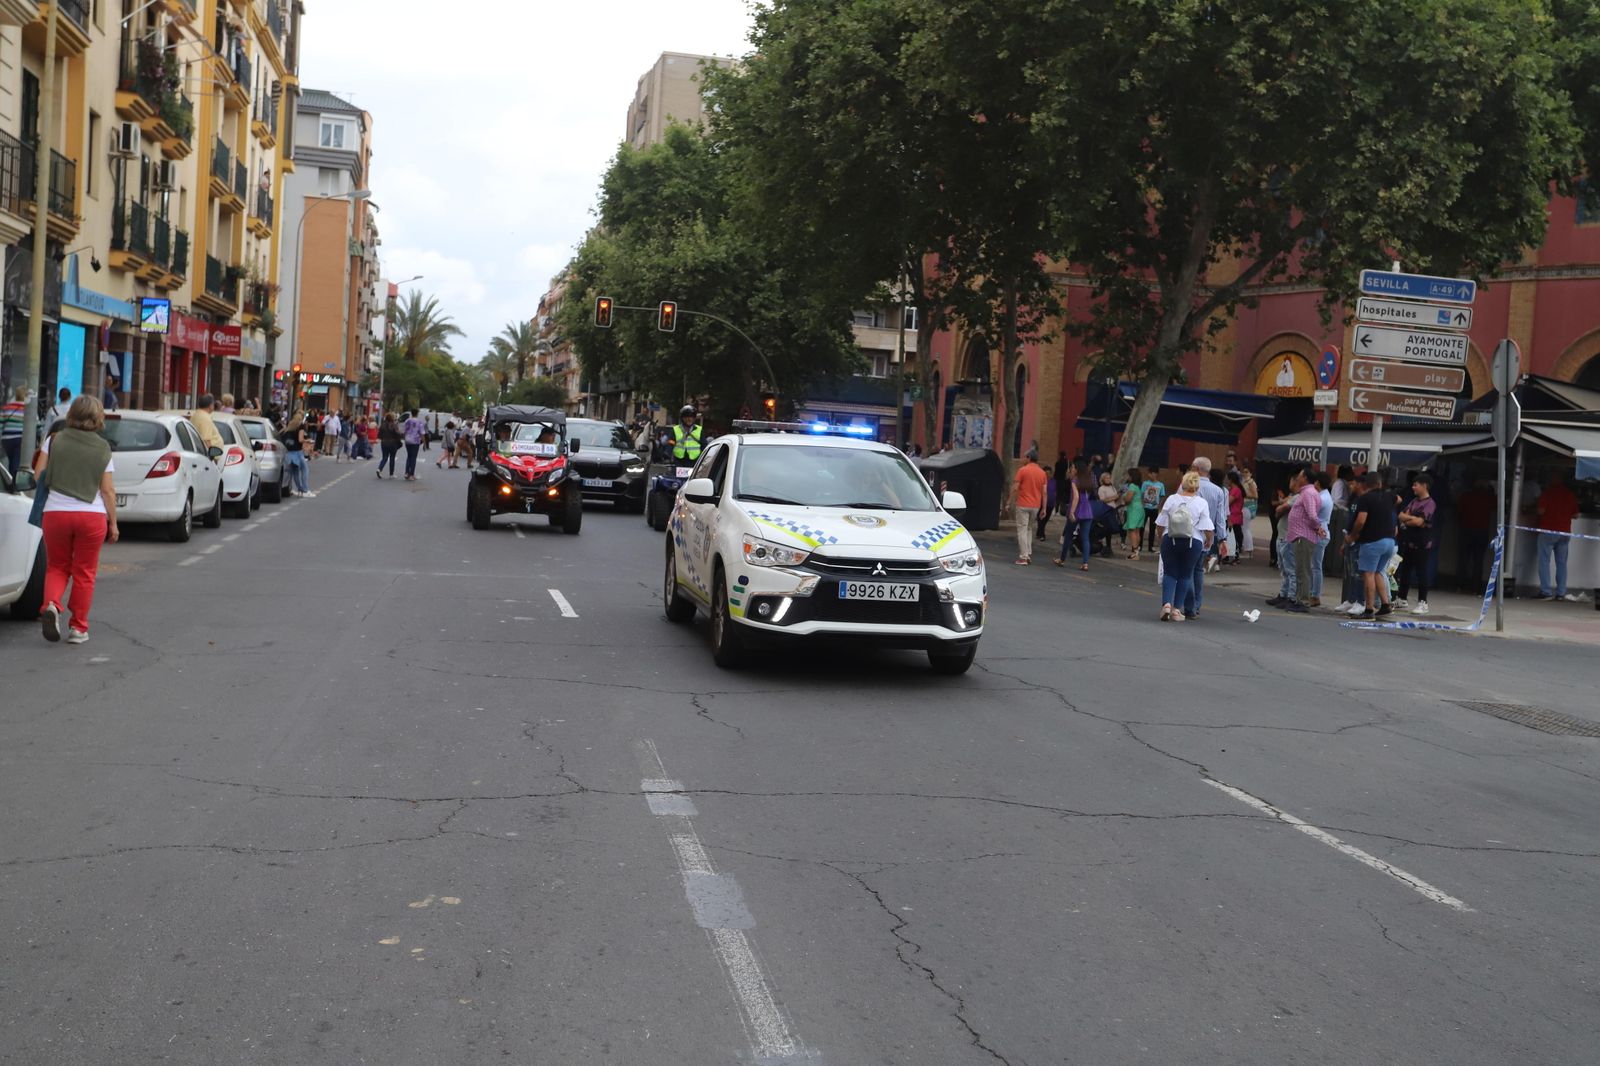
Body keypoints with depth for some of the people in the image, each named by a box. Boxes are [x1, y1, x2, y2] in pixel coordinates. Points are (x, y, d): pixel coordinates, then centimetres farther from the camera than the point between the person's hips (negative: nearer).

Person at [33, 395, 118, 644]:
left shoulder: (54, 441, 0)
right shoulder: (103, 449, -1)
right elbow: (108, 491, -1)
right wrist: (113, 523, 7)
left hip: (55, 512, 1)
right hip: (92, 515, -1)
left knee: (56, 566, 17)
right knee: (84, 572, 9)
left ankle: (51, 605, -11)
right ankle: (78, 628, 11)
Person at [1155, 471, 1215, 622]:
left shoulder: (1171, 499, -3)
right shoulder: (1201, 503, -7)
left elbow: (1160, 524, 1)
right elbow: (1208, 528, -11)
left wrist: (1162, 536, 19)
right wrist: (1210, 541, 8)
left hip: (1170, 540, 1)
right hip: (1193, 542, -1)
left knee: (1169, 573, 9)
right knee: (1185, 576, 11)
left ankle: (1166, 604, -10)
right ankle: (1177, 609, 10)